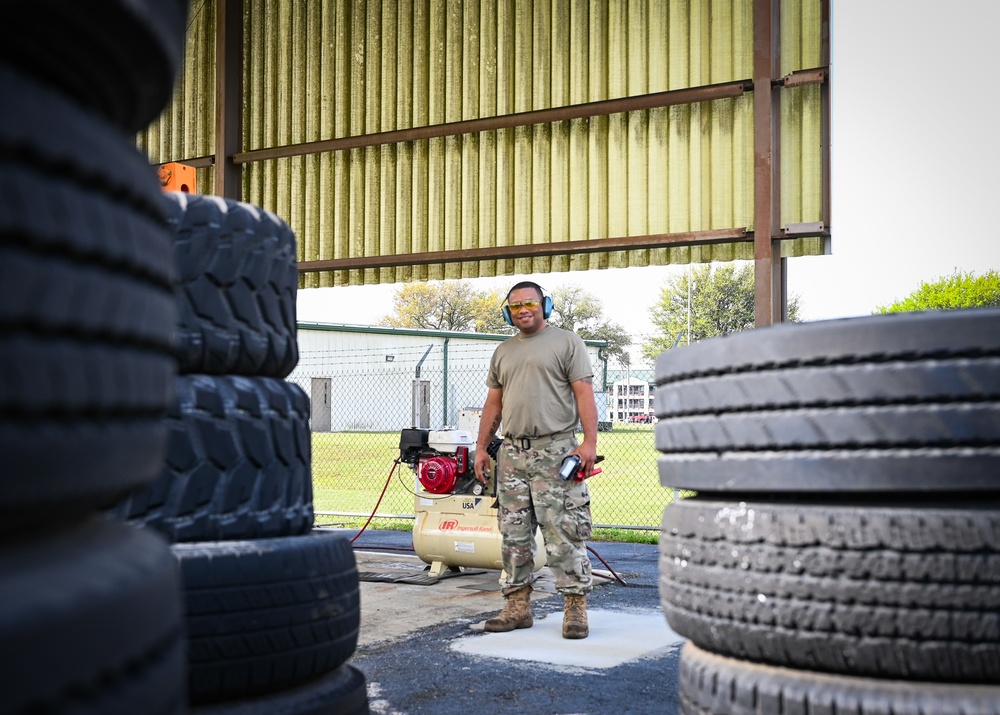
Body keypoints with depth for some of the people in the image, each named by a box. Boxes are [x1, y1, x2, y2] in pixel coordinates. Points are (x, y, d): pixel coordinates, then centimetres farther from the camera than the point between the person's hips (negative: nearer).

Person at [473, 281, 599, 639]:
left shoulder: (567, 342, 2)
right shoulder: (503, 351, 19)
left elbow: (584, 394, -6)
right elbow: (493, 404, 21)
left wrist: (589, 442, -15)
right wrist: (481, 448, 14)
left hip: (556, 452, -6)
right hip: (512, 455, 6)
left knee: (564, 533, -7)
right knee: (514, 535, 7)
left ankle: (575, 607, -1)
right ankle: (517, 606, 15)